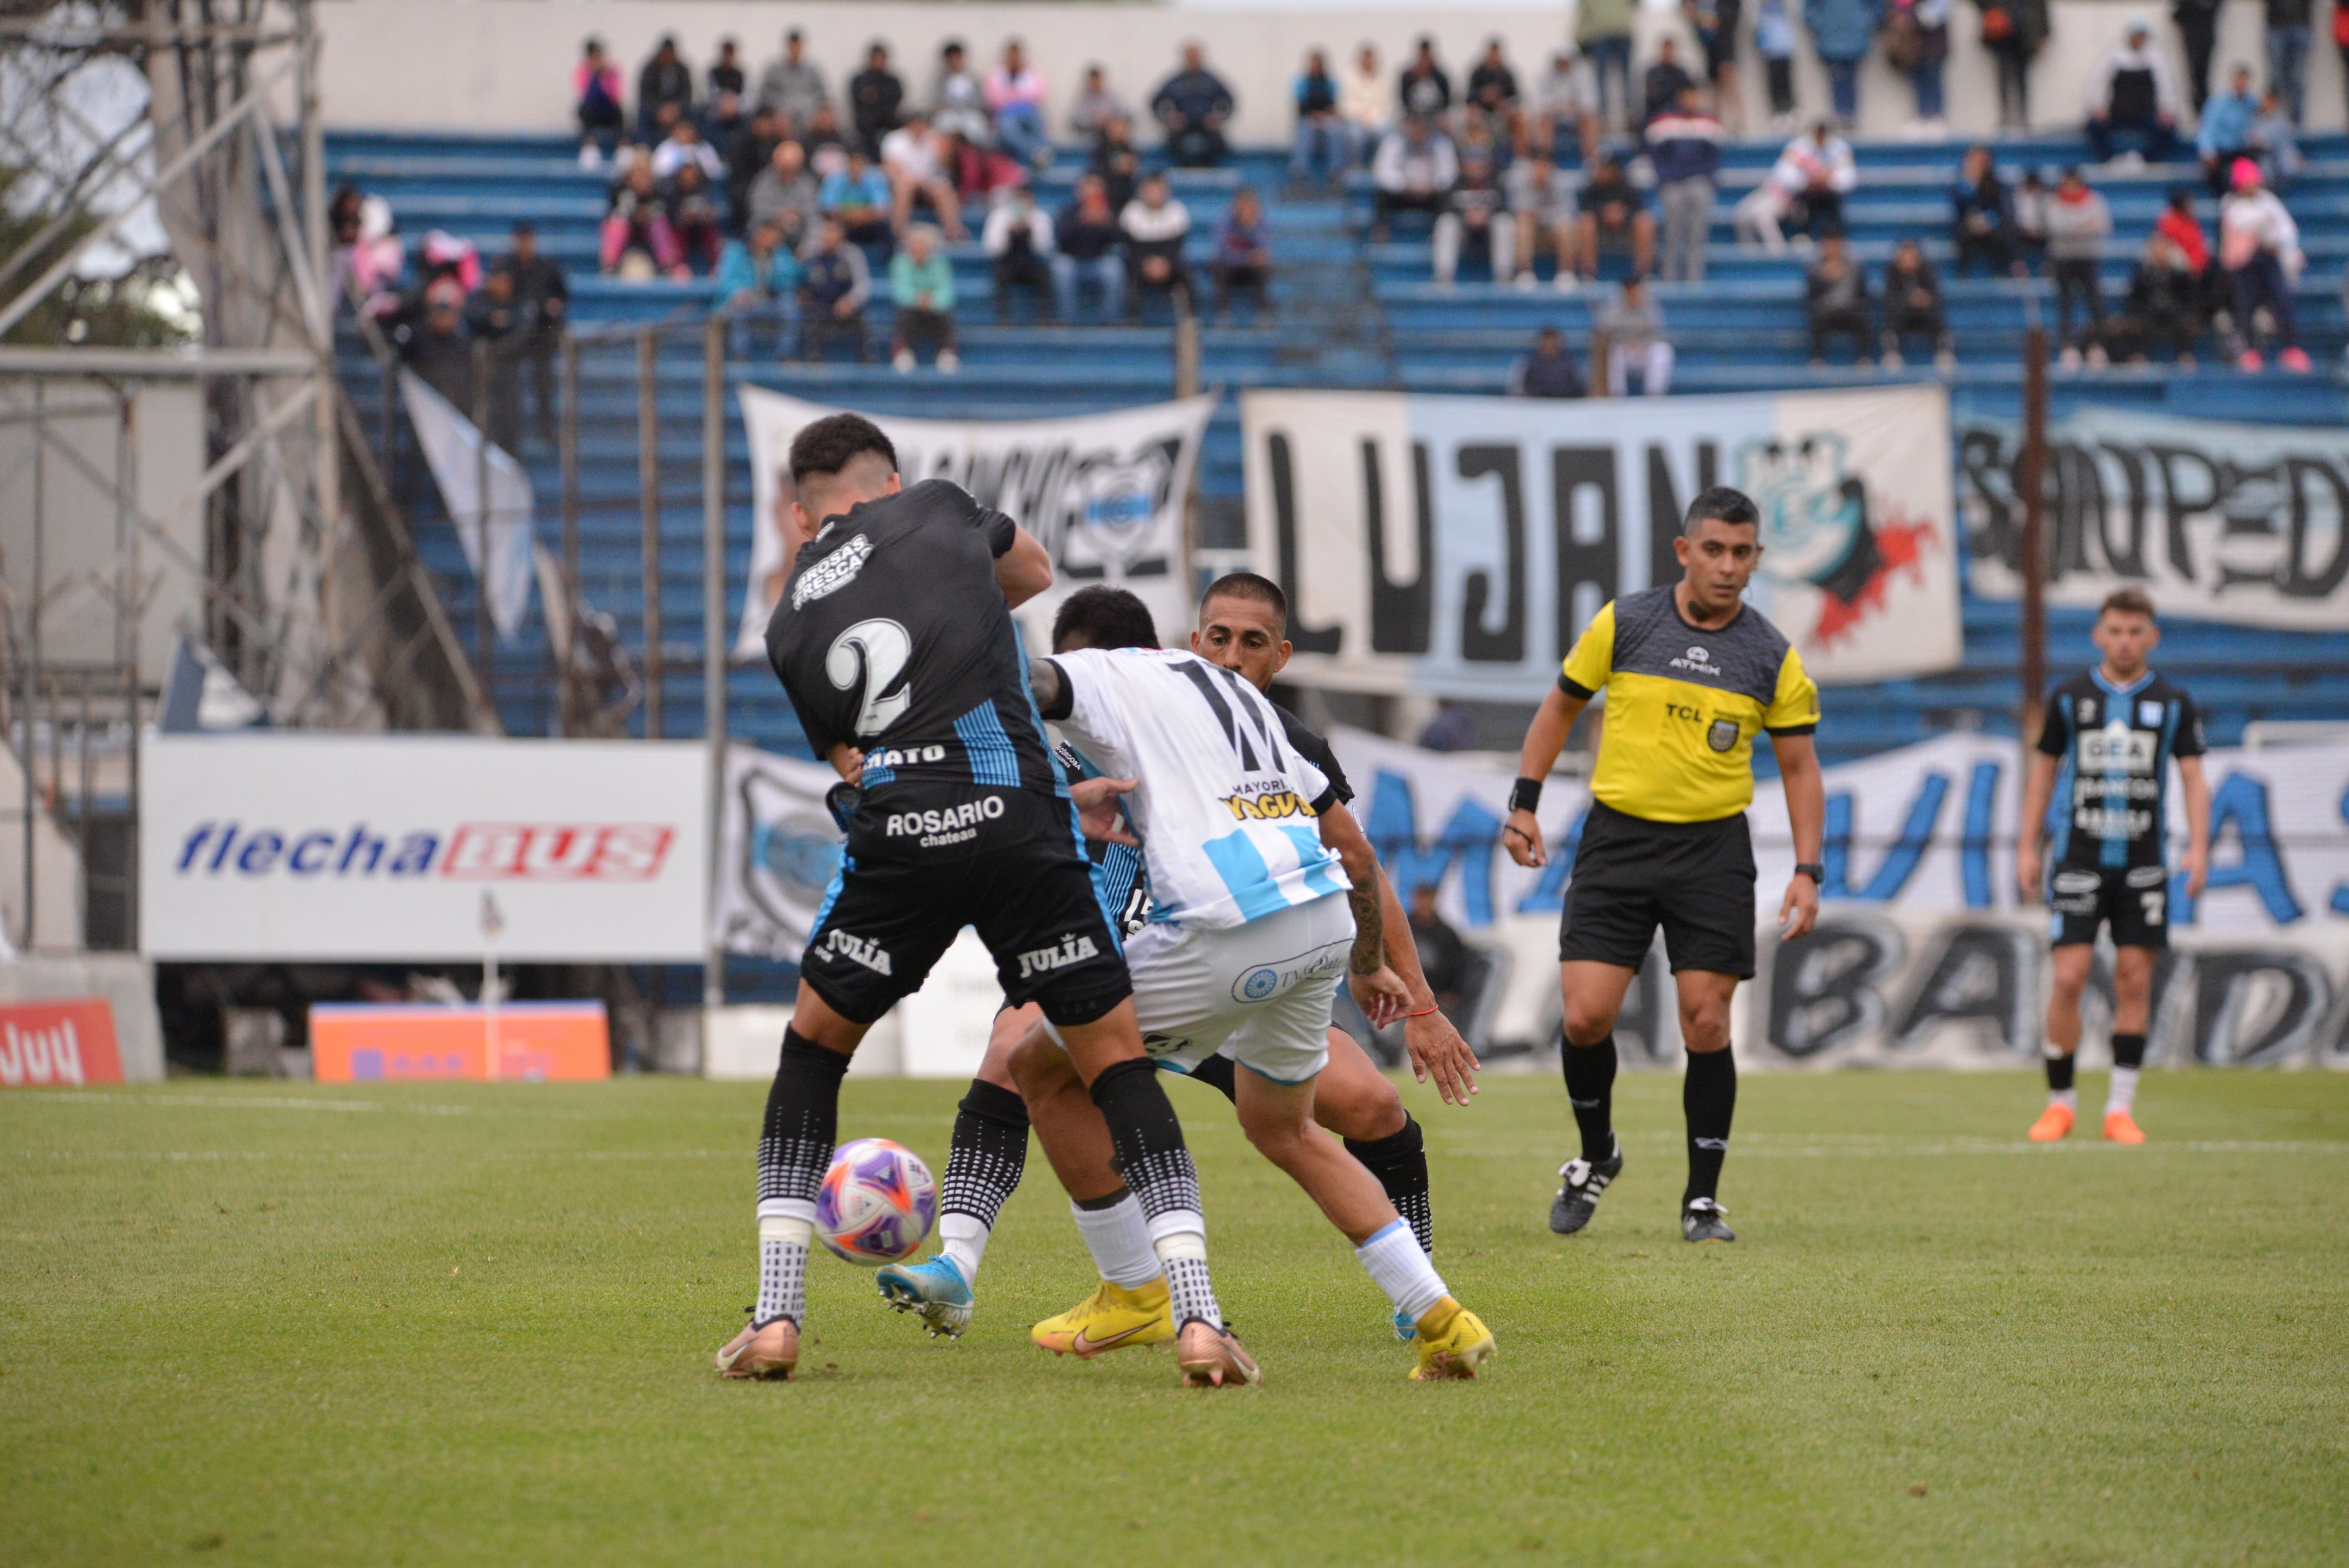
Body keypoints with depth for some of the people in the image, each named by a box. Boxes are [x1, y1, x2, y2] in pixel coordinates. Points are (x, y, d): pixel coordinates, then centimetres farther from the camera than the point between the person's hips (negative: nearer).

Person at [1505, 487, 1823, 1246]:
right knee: (1586, 1016, -8)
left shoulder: (1773, 657, 0)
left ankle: (1702, 1200, 7)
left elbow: (1799, 766, 7)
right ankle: (1595, 1156, 19)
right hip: (1617, 838, 0)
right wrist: (1525, 802, 5)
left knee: (1706, 1023, -5)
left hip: (1714, 847, 0)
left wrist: (1807, 871, -2)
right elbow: (1560, 705, 11)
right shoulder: (1624, 623, -2)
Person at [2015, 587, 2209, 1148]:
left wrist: (2198, 848, -8)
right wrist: (2028, 848, 7)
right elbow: (2043, 770, 12)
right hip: (2079, 858, -1)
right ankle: (2060, 1101, 5)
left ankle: (2120, 1107, 7)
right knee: (2069, 977, -9)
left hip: (2143, 864, 1)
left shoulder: (2173, 703, 6)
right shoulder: (2069, 697, 5)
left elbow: (2193, 778, 5)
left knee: (2135, 980, -1)